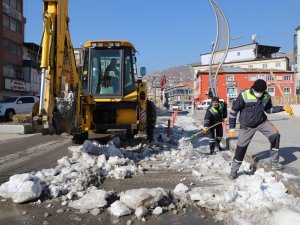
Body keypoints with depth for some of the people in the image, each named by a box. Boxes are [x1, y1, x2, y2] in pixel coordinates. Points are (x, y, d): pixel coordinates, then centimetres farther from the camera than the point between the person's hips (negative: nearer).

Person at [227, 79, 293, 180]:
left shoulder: (266, 96, -8)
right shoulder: (244, 95, -23)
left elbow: (268, 109, 11)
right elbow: (234, 111, -13)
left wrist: (283, 107, -3)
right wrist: (232, 127, -10)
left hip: (262, 122, 4)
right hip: (247, 126, -3)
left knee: (275, 135, -17)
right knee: (241, 148, 2)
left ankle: (274, 162, -2)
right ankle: (233, 171, 19)